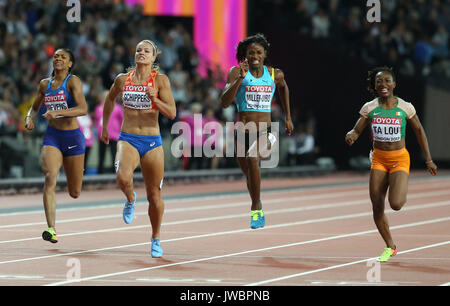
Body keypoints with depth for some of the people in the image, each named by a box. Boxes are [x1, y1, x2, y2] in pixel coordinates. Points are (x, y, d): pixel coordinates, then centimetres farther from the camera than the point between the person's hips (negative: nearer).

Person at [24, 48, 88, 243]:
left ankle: (79, 170, 46)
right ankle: (51, 229, -28)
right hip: (52, 137, 3)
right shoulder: (45, 84, 8)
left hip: (73, 138, -3)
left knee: (74, 193, 8)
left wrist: (57, 112, -33)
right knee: (50, 178, -24)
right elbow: (35, 107, 24)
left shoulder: (73, 81, -8)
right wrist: (30, 117, 1)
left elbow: (83, 109, -21)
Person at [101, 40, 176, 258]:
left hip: (152, 142, -1)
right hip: (127, 139, 1)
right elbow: (110, 99, 25)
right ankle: (130, 199, 7)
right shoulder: (122, 79, 4)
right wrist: (104, 126, 26)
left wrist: (154, 100, -24)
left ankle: (156, 239, 26)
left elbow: (172, 113, -8)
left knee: (154, 195, 5)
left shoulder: (160, 80, -3)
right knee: (122, 178, -29)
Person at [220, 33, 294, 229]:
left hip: (264, 132, -1)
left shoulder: (275, 74, 2)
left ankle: (256, 209, -19)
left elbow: (283, 88, 27)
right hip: (242, 132, 1)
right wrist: (240, 78, -25)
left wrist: (288, 117, 28)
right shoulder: (236, 73, -5)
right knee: (248, 173, 14)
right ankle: (258, 212, 42)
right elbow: (224, 102, -17)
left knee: (252, 160, -29)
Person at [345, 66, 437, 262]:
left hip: (399, 159, -3)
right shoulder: (370, 108, -3)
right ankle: (390, 247, 19)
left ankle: (401, 192, 18)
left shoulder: (405, 107, -7)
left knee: (396, 204, -22)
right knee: (377, 207, 0)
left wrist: (428, 160, 6)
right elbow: (356, 131, 2)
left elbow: (419, 131, 4)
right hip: (379, 158, 3)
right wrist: (350, 136, -24)